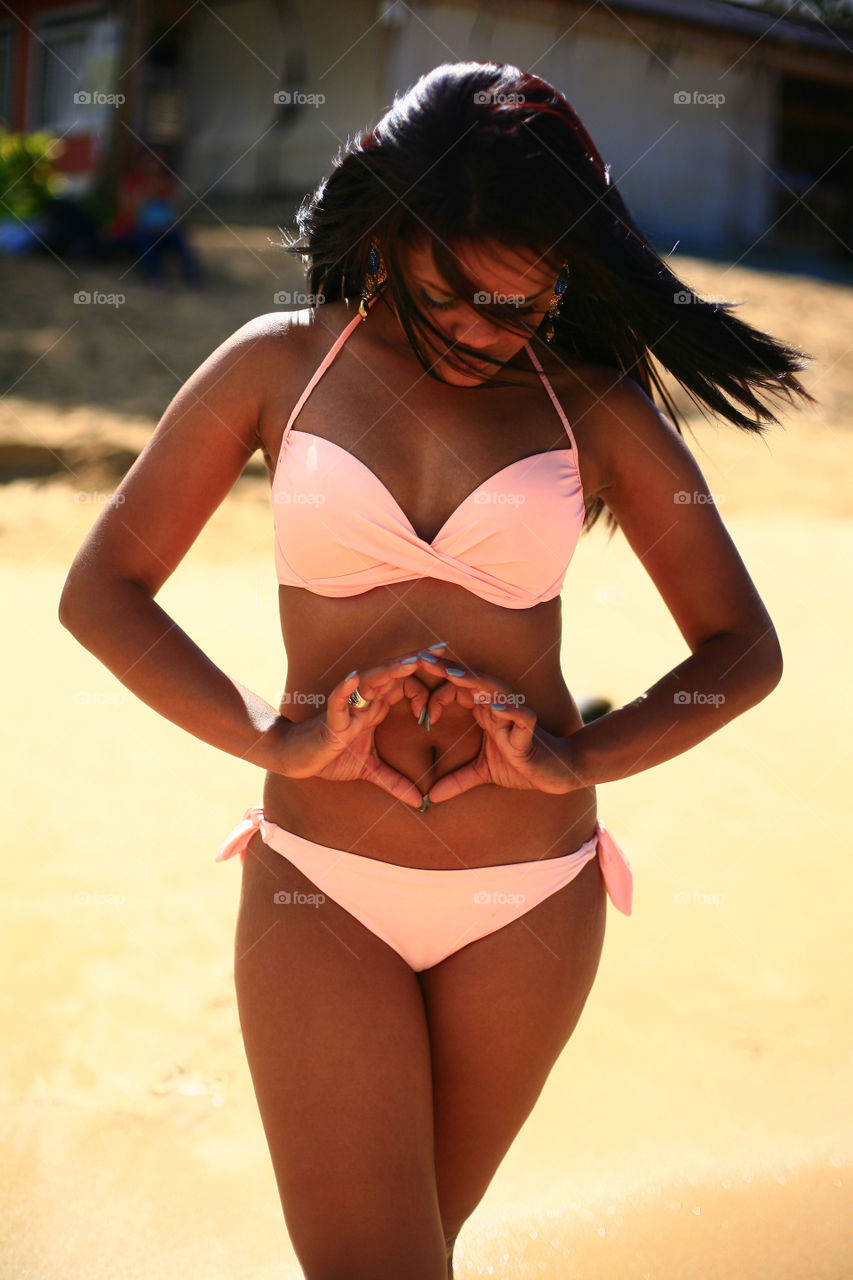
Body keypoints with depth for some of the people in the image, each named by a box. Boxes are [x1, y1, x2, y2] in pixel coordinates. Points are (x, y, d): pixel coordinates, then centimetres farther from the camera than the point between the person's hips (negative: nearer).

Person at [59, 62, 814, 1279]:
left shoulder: (592, 405, 0)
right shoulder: (281, 365, 0)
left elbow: (744, 648, 5)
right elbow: (101, 589, 1)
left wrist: (578, 758, -11)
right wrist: (271, 735, -13)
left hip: (528, 901, 1)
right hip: (319, 888, -1)